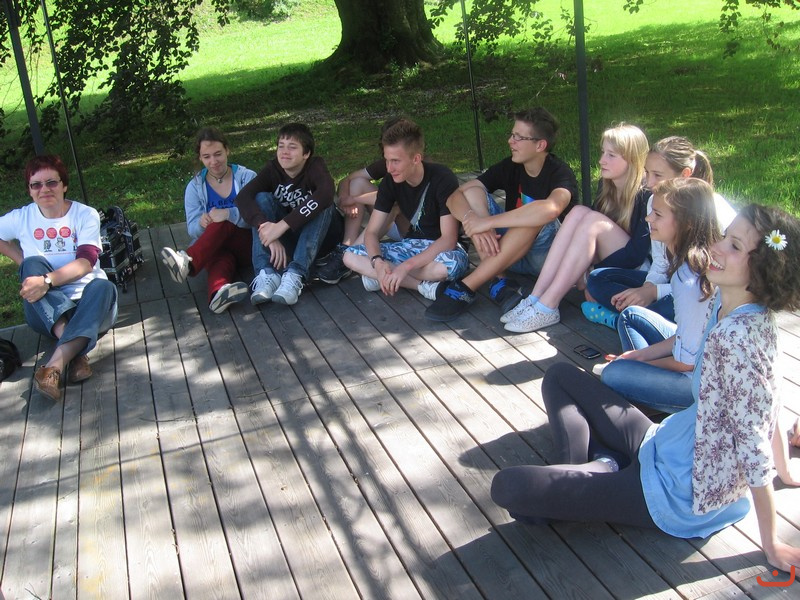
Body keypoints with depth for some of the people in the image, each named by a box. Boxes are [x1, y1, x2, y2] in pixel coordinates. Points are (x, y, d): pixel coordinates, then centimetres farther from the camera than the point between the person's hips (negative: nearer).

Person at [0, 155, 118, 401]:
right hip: (46, 310, 2)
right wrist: (24, 265, 6)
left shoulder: (86, 215, 0)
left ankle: (55, 366, -47)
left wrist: (48, 280, -31)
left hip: (89, 307, -2)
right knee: (34, 264, -25)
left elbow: (85, 263, -14)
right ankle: (76, 352, -42)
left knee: (103, 286, -34)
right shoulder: (21, 218, 6)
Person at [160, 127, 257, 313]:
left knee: (224, 224, -33)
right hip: (214, 250, 0)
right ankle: (219, 292, -71)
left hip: (247, 247, 0)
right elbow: (193, 230, 1)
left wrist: (228, 214, -30)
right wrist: (202, 223, -25)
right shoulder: (195, 187, 11)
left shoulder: (247, 177, 5)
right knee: (222, 258, -38)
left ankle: (188, 261, -52)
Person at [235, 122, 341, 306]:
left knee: (322, 204, -30)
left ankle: (295, 275, -40)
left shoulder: (315, 166, -18)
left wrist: (282, 225, -46)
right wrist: (269, 232, -42)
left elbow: (325, 194, -41)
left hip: (318, 238, -2)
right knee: (262, 198, -20)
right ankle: (267, 273, -34)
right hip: (285, 239, 3)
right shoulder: (273, 169, -10)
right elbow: (243, 197, -26)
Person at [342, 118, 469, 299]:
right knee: (350, 256, -15)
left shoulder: (443, 179, -21)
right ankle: (422, 285, -21)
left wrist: (406, 265, -35)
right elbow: (372, 232, -6)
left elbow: (449, 238, -26)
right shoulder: (390, 182, -6)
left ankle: (380, 278, -22)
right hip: (411, 245, 5)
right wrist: (378, 262, -28)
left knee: (452, 263, -42)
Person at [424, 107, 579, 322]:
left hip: (545, 255, -5)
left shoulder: (560, 173, -17)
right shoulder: (509, 167, -2)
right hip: (505, 253, 5)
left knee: (537, 216, -36)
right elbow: (455, 196, -9)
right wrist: (474, 222, -31)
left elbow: (551, 209, -42)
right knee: (473, 192, -12)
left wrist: (488, 221, -39)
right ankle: (499, 282, -25)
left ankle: (465, 288, -33)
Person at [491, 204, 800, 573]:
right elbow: (768, 404, 8)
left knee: (507, 488, -20)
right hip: (666, 443, 9)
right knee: (559, 376, 20)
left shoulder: (737, 336, -30)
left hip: (681, 496, -9)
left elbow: (754, 440, -24)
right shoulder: (727, 304, -3)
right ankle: (594, 468, 4)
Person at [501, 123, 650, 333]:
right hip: (604, 263, 7)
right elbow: (589, 237, 9)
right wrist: (580, 270, -6)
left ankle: (546, 308, -31)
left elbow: (638, 254, -21)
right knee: (578, 212, -17)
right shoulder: (607, 187, 6)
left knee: (593, 219, -27)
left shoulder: (644, 198, -17)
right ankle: (536, 297, -26)